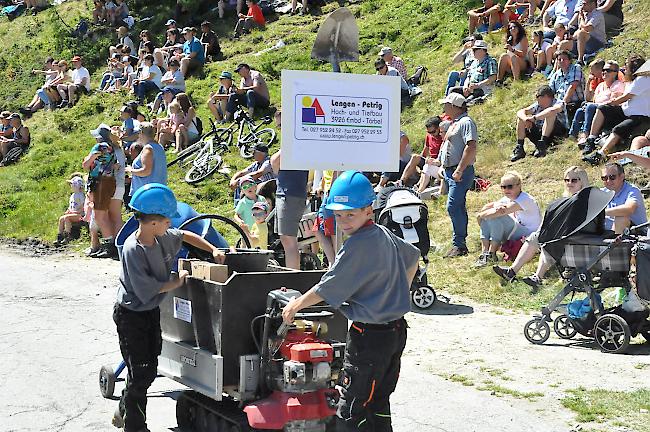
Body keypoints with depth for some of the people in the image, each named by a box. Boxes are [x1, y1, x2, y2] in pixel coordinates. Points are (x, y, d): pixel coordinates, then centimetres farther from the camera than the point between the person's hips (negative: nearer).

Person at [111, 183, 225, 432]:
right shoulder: (132, 250, -27)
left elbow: (185, 236, 16)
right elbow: (147, 290, -26)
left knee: (149, 368, 14)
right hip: (131, 315, -8)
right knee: (141, 373, -4)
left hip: (152, 310, 8)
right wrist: (177, 282, -14)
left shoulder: (162, 236, -5)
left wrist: (213, 250, 8)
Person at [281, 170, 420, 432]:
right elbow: (413, 257, 27)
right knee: (378, 405, 19)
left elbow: (327, 289, -15)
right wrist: (399, 294, 29)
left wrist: (295, 305, -1)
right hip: (397, 330, 9)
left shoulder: (358, 246, -20)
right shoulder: (385, 236, 7)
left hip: (370, 335, -9)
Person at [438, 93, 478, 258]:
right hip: (449, 170, 10)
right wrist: (442, 166, 23)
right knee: (458, 208, 12)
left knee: (453, 207, -16)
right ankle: (460, 244, 16)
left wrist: (459, 170, -26)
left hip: (460, 172, -10)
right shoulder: (455, 123, 20)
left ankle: (459, 244, -13)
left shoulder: (466, 122, -12)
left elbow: (471, 147, -22)